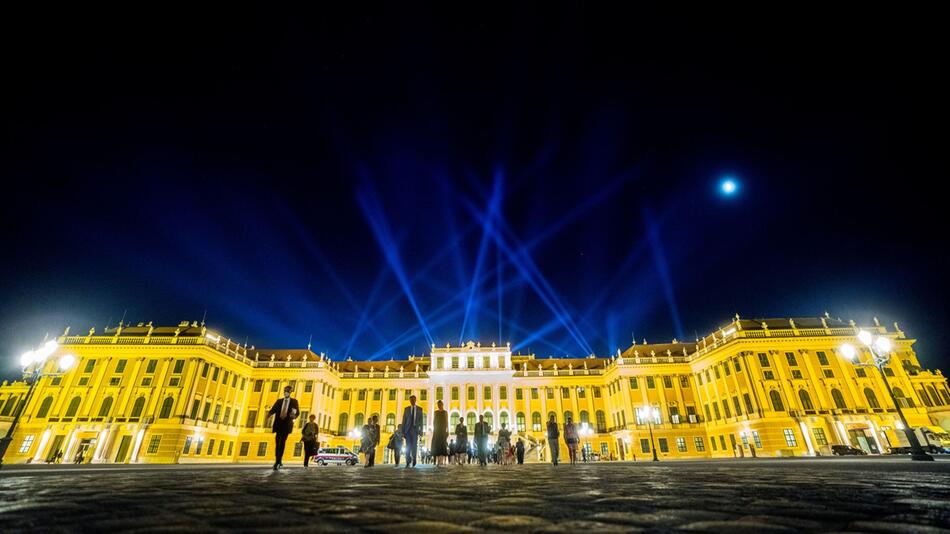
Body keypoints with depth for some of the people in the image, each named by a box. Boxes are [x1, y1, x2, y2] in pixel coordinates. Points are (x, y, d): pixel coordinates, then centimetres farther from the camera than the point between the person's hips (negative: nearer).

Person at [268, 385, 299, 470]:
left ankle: (277, 462, -11)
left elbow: (297, 412, 2)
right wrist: (269, 414, -20)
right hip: (278, 423, 3)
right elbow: (273, 410, 3)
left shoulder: (294, 401, 10)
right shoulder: (279, 401, 16)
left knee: (282, 442, -11)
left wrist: (294, 415, -21)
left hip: (287, 424, -3)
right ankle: (279, 461, 15)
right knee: (278, 442, 3)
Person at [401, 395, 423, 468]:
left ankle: (413, 461, 19)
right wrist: (403, 431, -1)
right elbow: (404, 421, 4)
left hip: (415, 429, 0)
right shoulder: (406, 409, 6)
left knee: (414, 446, 1)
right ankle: (408, 462, -2)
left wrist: (421, 431, -2)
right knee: (408, 447, -5)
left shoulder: (419, 409, 6)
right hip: (408, 429, 0)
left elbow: (421, 421, 5)